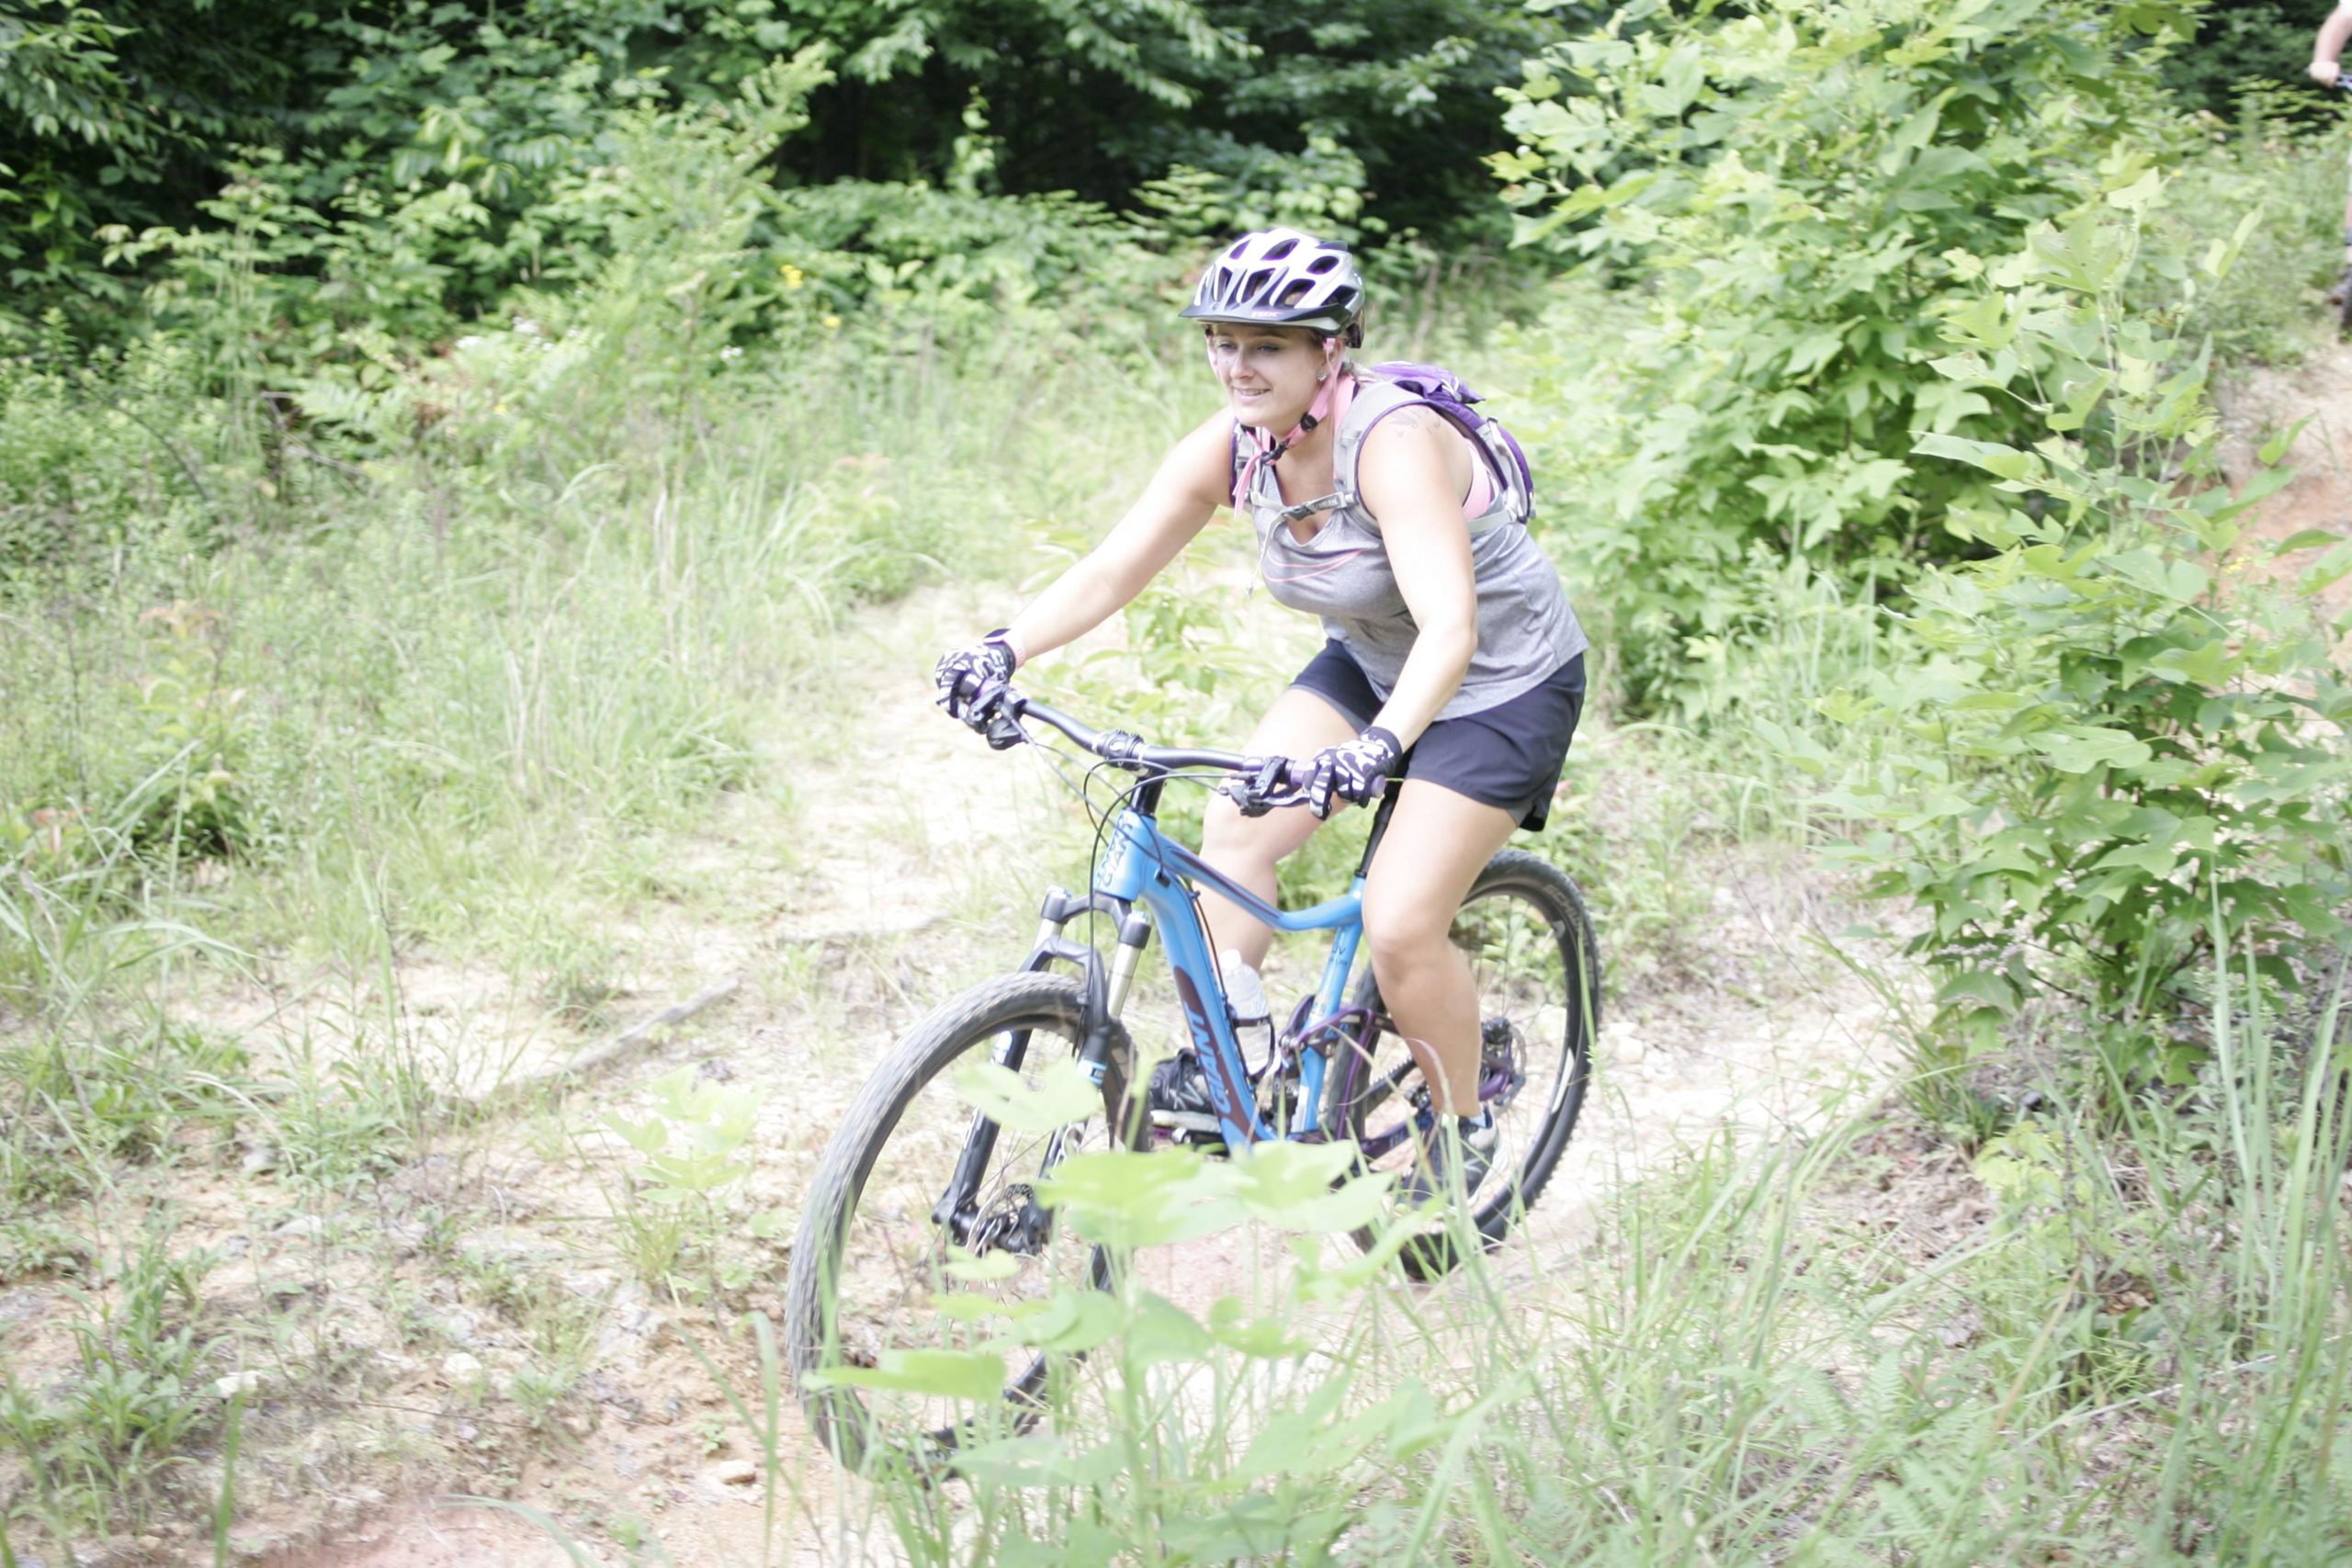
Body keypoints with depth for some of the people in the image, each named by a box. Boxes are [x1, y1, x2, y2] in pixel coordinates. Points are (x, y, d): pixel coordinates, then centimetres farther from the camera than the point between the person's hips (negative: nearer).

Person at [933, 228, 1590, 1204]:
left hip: (1503, 683, -7)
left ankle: (1461, 1136, 9)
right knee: (1236, 825, -12)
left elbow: (1448, 628, -42)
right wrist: (1003, 651, -30)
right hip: (1366, 662, 7)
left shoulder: (1393, 443, -32)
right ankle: (1215, 1069, 2)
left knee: (1397, 928, -14)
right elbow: (1109, 571, -14)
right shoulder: (1230, 445, -12)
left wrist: (1378, 746, -57)